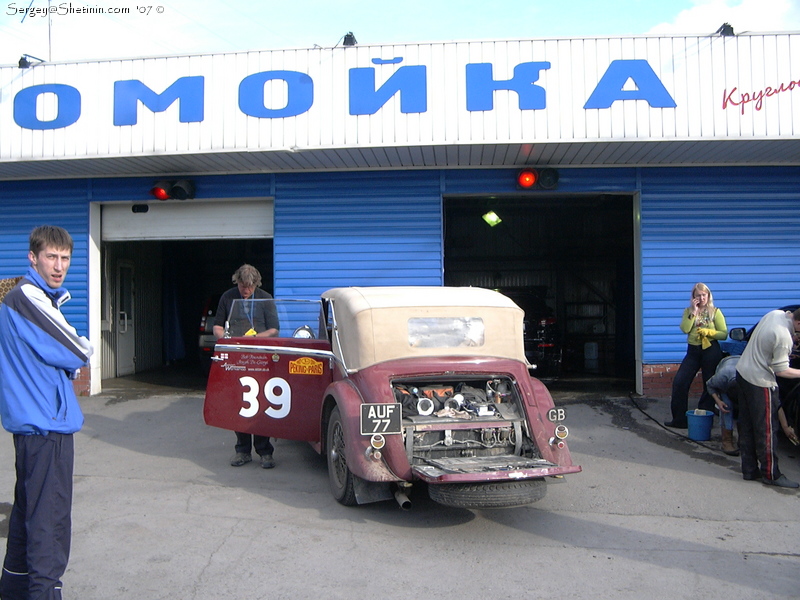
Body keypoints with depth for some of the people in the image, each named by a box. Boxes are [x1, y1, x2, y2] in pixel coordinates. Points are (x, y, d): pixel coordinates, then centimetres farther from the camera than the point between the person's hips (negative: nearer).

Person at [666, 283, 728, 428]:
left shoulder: (715, 312, 2)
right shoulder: (689, 311, 10)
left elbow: (724, 334, -4)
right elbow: (684, 329, -9)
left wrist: (708, 332, -17)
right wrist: (693, 312, -11)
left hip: (711, 351, -3)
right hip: (693, 351, 3)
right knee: (679, 382, -7)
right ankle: (679, 419, 1)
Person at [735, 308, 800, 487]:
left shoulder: (775, 314, -2)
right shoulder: (783, 337, -27)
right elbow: (781, 371, -19)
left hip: (743, 372, 9)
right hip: (760, 382, -9)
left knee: (747, 427, 14)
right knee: (766, 430, 2)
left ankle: (749, 470, 22)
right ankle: (771, 474, 12)